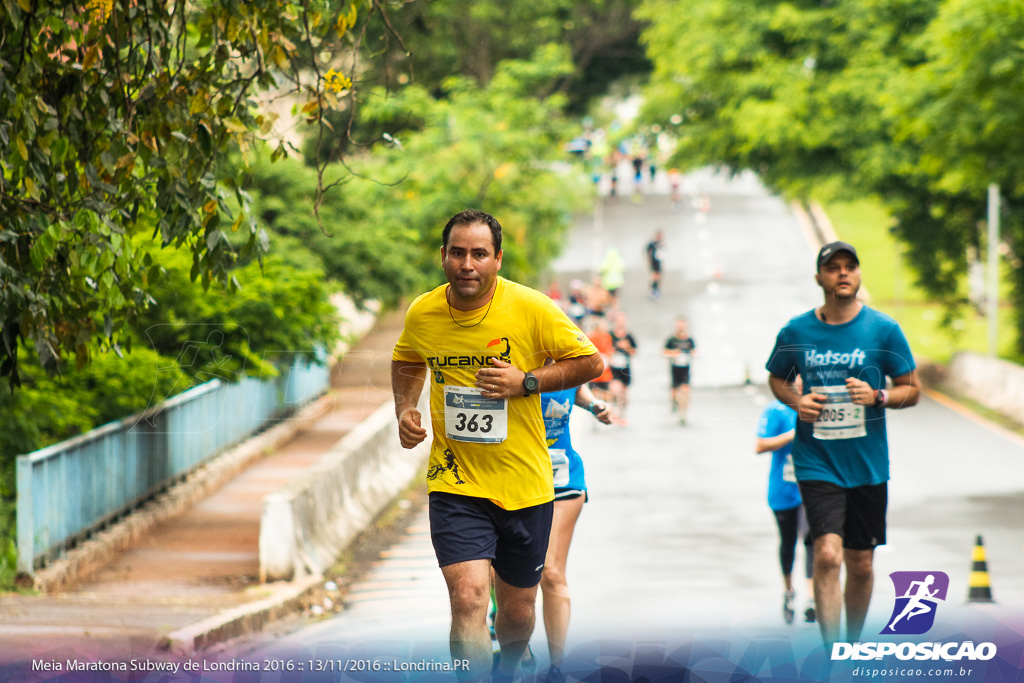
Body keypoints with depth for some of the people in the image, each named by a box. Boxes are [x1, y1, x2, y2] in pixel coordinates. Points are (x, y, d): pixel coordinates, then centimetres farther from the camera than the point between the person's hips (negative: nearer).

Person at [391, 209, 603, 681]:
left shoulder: (530, 308, -12)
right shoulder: (422, 314, -4)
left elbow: (590, 362, -4)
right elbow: (407, 362, 19)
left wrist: (526, 382, -17)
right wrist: (405, 410, 0)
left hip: (524, 484, 0)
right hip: (455, 483, 0)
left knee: (517, 613, 15)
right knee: (468, 598, -22)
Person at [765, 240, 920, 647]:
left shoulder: (883, 329, -1)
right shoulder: (796, 332, 1)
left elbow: (912, 390, 5)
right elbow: (777, 379, 18)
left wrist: (878, 397, -15)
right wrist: (795, 401, -4)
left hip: (868, 464, 2)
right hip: (817, 462, -1)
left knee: (861, 565, 10)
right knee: (828, 554, -18)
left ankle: (854, 646, 32)